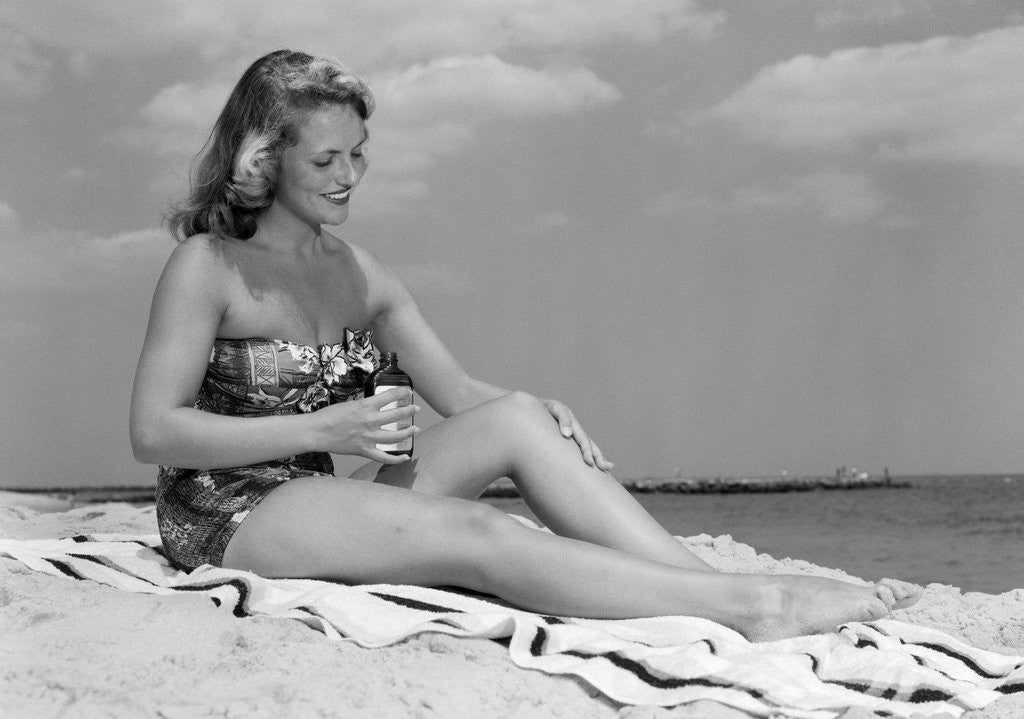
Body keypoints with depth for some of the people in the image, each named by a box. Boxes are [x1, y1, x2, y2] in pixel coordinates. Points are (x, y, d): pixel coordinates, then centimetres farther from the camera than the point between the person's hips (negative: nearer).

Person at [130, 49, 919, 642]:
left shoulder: (358, 272, 11)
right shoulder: (207, 267, -8)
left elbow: (458, 391, 7)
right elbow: (155, 433, -16)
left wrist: (539, 410, -15)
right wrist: (323, 429, -22)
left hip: (324, 501, 6)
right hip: (231, 521, -6)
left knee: (517, 419, -18)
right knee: (478, 536, -30)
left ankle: (715, 587, -29)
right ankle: (749, 605, -38)